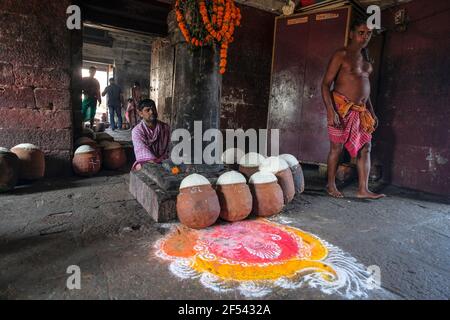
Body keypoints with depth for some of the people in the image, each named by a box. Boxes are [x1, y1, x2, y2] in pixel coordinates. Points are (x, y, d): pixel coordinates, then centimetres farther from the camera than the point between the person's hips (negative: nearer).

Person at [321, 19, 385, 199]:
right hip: (342, 108, -8)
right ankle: (331, 186, 14)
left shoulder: (365, 57, 18)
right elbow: (326, 84, -12)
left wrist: (372, 112, 19)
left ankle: (363, 189, 10)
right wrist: (330, 111, -24)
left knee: (365, 148, 4)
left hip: (361, 110, 8)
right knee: (337, 148, -1)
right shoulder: (341, 55, -6)